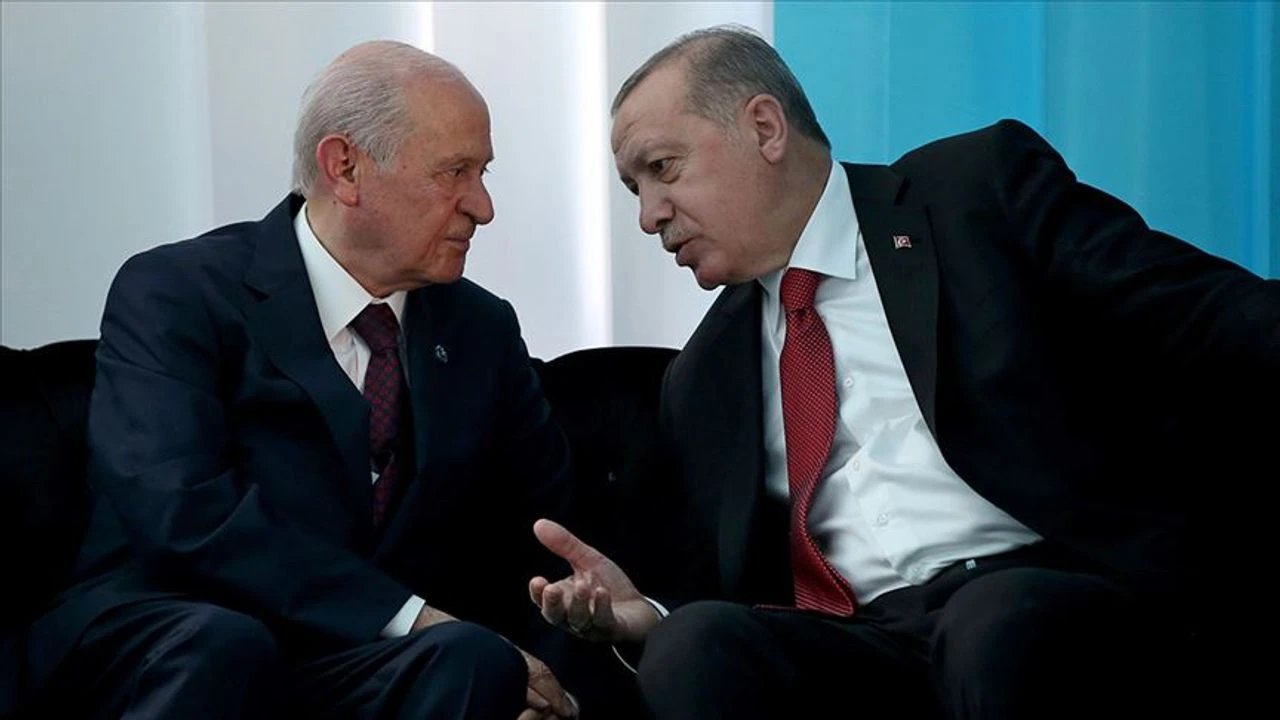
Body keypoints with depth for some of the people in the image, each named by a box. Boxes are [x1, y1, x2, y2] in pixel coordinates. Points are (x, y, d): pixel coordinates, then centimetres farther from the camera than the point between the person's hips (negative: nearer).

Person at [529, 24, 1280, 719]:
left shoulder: (981, 188, 9)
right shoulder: (706, 374, 23)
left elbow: (1208, 317, -1)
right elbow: (716, 590, 22)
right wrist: (645, 614, 0)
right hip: (862, 646, 3)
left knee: (998, 625, -37)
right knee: (696, 646, -28)